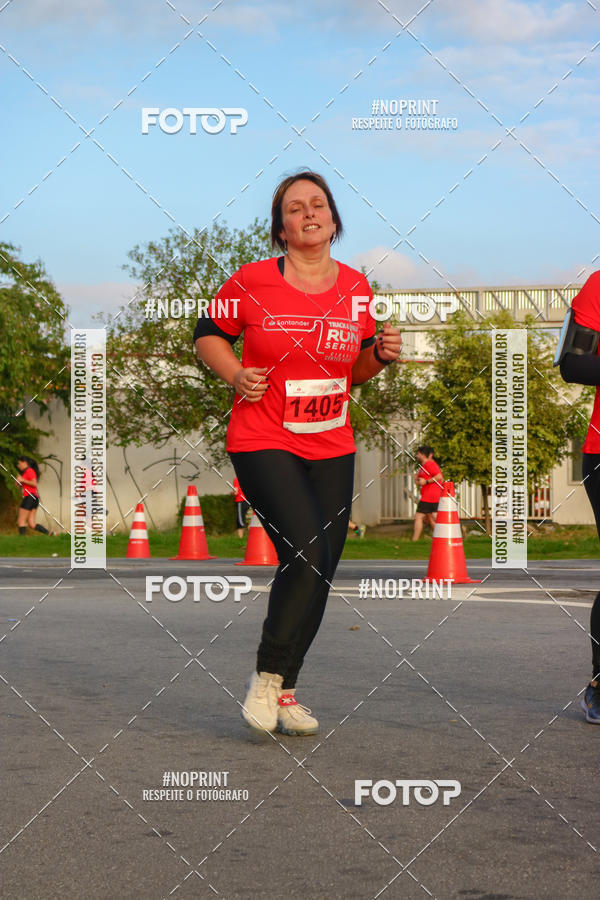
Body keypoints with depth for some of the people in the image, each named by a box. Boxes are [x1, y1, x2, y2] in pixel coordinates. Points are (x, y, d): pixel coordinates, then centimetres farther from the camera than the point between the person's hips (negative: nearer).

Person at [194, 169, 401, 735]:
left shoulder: (356, 288, 7)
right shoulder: (252, 283, -6)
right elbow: (207, 334, 9)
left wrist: (380, 354, -4)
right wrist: (236, 374, -8)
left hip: (332, 451, 5)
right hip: (263, 443, -5)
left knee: (318, 571, 4)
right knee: (307, 555, -20)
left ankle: (283, 693, 19)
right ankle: (266, 678, -2)